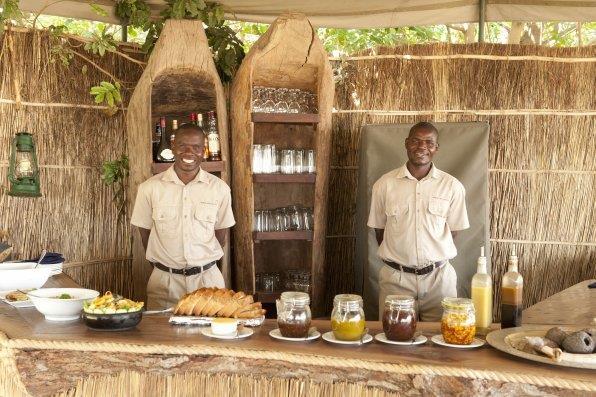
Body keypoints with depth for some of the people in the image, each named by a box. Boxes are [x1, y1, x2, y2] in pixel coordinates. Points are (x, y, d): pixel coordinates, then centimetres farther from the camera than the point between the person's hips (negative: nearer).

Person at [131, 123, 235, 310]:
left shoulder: (219, 188, -1)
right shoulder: (150, 188, -3)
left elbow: (220, 236, 10)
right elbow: (145, 234, 7)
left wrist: (203, 264, 11)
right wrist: (162, 263, 10)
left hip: (208, 279, 1)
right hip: (164, 280, 0)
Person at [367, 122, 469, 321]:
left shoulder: (452, 186, -1)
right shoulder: (384, 184, 0)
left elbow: (453, 230, 8)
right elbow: (379, 229, 9)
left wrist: (433, 259, 8)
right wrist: (396, 259, 9)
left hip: (439, 277, 0)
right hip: (395, 278, 0)